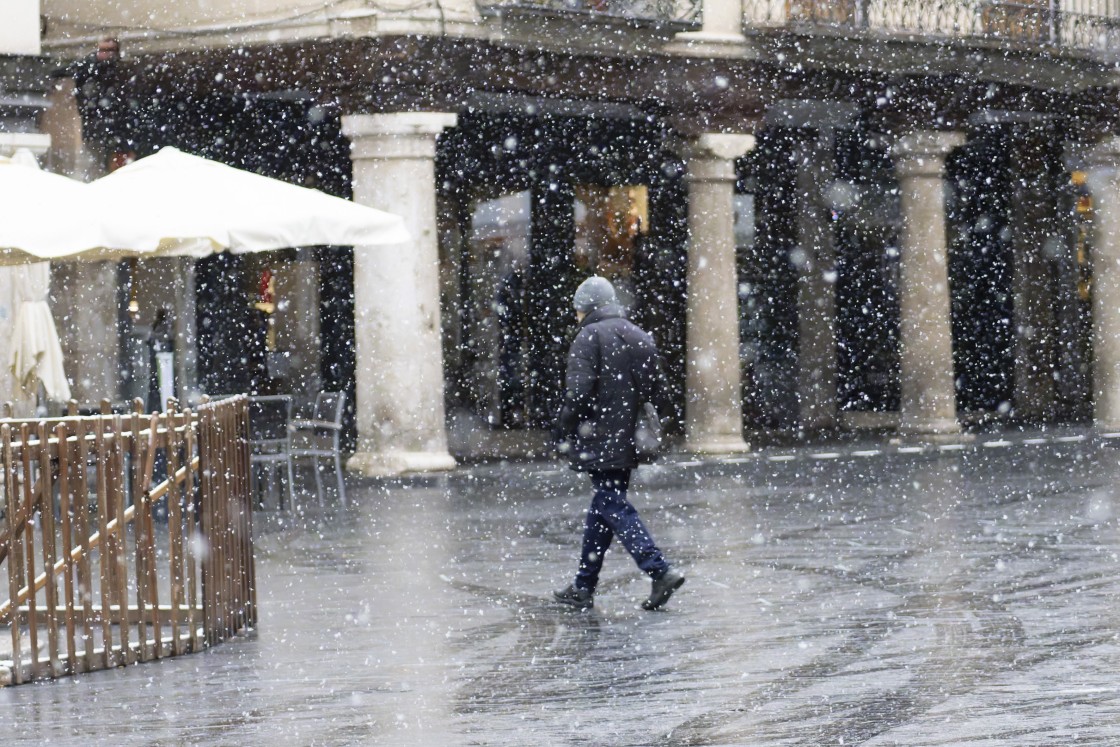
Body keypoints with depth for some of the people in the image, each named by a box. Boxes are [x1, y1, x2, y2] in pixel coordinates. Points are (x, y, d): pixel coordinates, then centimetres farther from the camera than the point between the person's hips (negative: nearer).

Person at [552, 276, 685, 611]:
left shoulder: (589, 337, -9)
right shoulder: (640, 337, 14)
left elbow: (578, 391, -17)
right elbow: (654, 392, 14)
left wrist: (563, 429, -7)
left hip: (599, 441, -8)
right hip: (627, 442, 8)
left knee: (615, 508, -8)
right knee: (603, 509, 13)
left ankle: (659, 570, -21)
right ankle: (583, 588, 19)